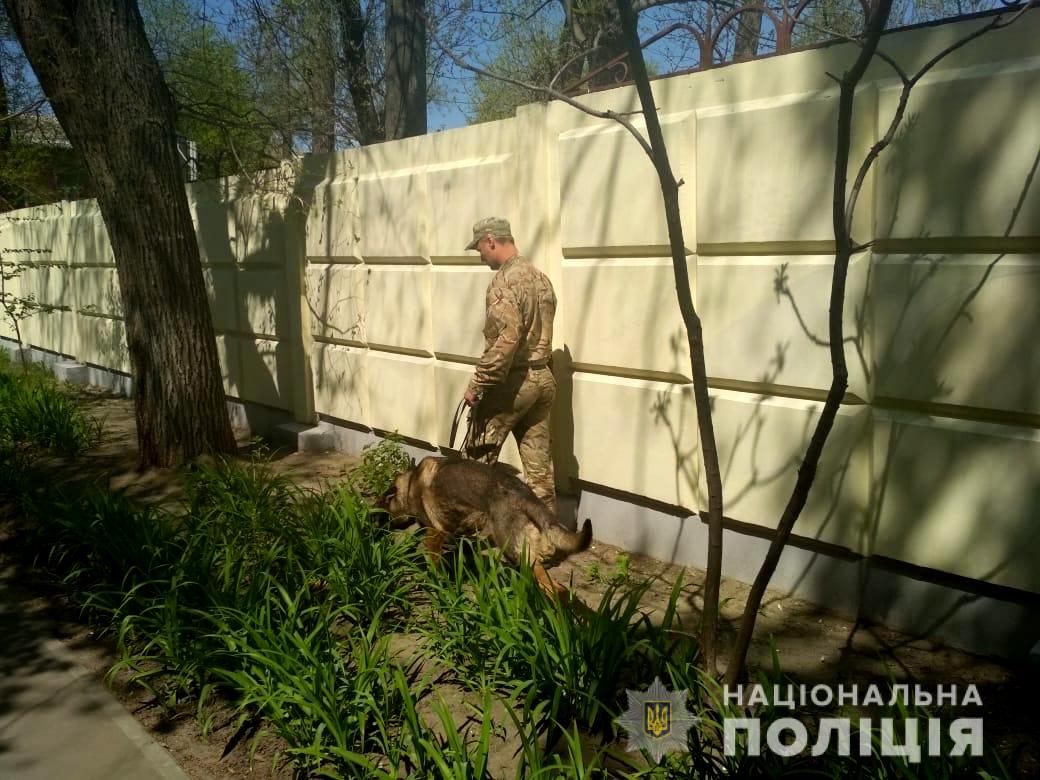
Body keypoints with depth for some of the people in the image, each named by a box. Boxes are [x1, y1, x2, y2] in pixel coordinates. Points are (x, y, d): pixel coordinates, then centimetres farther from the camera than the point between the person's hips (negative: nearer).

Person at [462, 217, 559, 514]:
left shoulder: (505, 281, -16)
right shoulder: (541, 278, 12)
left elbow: (506, 338, -25)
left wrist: (477, 383, -19)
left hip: (513, 381, -8)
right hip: (543, 378, 8)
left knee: (479, 457, 8)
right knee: (539, 462, 11)